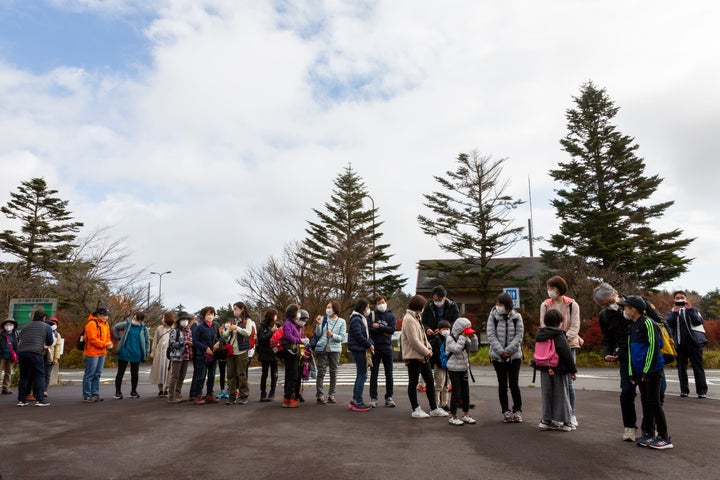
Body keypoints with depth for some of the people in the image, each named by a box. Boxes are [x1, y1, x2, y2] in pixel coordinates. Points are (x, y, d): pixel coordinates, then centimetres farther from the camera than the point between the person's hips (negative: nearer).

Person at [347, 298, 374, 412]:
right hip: (358, 349, -10)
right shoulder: (356, 319, -13)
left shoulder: (362, 319, 17)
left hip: (361, 349, 10)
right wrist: (369, 345, -11)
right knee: (362, 375, -6)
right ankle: (358, 403, -1)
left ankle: (355, 401, 22)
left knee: (360, 375, 15)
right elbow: (358, 336, -19)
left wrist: (371, 343, -1)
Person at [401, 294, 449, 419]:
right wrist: (426, 351, -14)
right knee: (413, 383, 3)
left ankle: (434, 408, 20)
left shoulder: (417, 318, 15)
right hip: (413, 356, -10)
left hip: (423, 356, 10)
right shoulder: (408, 319, -17)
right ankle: (416, 410, 13)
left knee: (430, 381, 12)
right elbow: (413, 340, -21)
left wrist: (428, 347, 3)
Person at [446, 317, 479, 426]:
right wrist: (462, 337, -22)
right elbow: (456, 349, -26)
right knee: (456, 392, -5)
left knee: (466, 392, 10)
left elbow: (474, 348, 8)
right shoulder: (450, 338, -12)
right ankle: (452, 417, 4)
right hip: (454, 369, -7)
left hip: (463, 369, 7)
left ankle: (466, 415, 22)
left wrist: (473, 337, -5)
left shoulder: (465, 338, 10)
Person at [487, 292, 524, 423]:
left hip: (514, 355, -1)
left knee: (514, 384, -2)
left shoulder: (517, 317, -1)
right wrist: (500, 351, -17)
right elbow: (491, 336, -7)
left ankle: (517, 410, 15)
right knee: (502, 384, 7)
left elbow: (519, 336, -5)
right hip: (497, 356, 1)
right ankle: (506, 411, 17)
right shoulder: (493, 317, -1)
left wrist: (508, 350, -16)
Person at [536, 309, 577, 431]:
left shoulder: (539, 334, 5)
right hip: (558, 371, -6)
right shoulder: (559, 335, -14)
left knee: (547, 394, 13)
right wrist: (573, 370, -7)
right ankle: (562, 421, 12)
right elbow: (567, 354, -13)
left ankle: (546, 420, 18)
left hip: (544, 370, 6)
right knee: (561, 395, 6)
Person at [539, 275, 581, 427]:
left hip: (568, 345, -2)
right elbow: (544, 326, 3)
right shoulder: (545, 305, 7)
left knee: (568, 380, -2)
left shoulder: (572, 304, 1)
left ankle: (571, 414, 10)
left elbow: (575, 326, -5)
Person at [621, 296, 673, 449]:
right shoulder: (632, 327, 15)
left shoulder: (648, 323, -13)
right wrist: (632, 373, 16)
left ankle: (664, 438, 4)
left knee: (654, 402, -4)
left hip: (653, 370, -8)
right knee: (645, 402, 11)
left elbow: (653, 347, -17)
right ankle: (649, 434, 19)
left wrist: (647, 371, -17)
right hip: (640, 371, 8)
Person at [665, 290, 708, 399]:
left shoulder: (693, 310, 11)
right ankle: (684, 390, 9)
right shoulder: (671, 312, 13)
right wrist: (675, 312, -16)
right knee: (681, 367, 4)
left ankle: (702, 391, 0)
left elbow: (699, 321, -6)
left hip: (694, 341, -1)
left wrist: (690, 309, -15)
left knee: (698, 366, -2)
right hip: (679, 343, 1)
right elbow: (667, 323, -5)